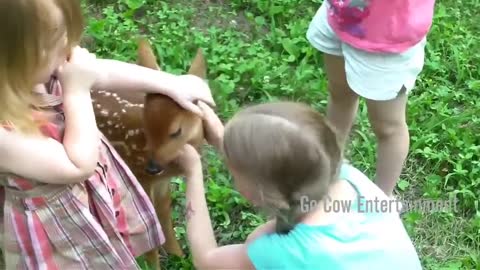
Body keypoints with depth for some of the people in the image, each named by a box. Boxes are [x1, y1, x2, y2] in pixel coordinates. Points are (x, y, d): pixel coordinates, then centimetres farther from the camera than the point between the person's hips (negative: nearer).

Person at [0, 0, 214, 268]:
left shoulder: (38, 68, -20)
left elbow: (106, 73, -6)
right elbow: (78, 166, -32)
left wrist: (172, 84, -1)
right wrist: (77, 90, -33)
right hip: (58, 223, -6)